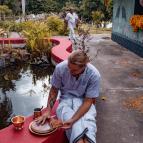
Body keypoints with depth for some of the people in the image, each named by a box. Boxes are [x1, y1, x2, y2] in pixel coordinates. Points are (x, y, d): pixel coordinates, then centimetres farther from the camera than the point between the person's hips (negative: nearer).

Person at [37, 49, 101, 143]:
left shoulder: (94, 75, -22)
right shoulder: (60, 68, -18)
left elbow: (88, 101, -19)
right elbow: (54, 90, -2)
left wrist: (73, 119, -33)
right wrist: (48, 111, -14)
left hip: (83, 101, 0)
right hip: (66, 100, 1)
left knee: (88, 119, -36)